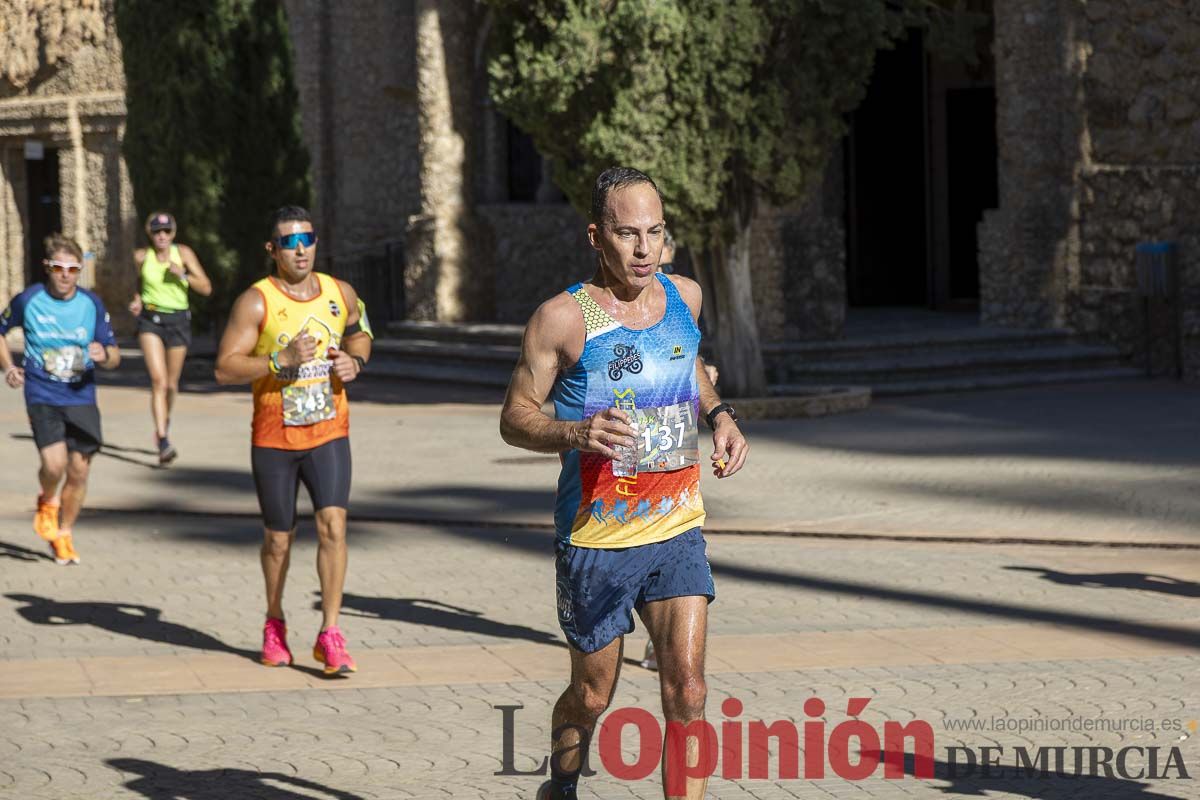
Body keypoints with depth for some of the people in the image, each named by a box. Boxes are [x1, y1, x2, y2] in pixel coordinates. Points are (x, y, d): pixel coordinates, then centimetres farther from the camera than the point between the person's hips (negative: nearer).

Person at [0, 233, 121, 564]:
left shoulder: (92, 304, 1)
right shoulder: (28, 301, -4)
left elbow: (114, 356, 6)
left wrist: (104, 355, -18)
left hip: (82, 398, 2)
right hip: (42, 397, -2)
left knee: (79, 470, 2)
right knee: (54, 464, -20)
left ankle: (64, 535, 23)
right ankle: (47, 502, 15)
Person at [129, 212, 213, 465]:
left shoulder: (183, 253, -4)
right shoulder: (141, 256, -2)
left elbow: (206, 288, -6)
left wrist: (183, 275, -20)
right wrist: (137, 300, 1)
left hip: (178, 320, 1)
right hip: (150, 320, -1)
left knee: (171, 384, 12)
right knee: (159, 379, -18)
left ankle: (164, 423, 43)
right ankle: (163, 442, -24)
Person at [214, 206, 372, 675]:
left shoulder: (340, 294, 3)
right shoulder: (256, 302, -10)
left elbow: (360, 335, 22)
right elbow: (224, 369, -15)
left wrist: (355, 361, -1)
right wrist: (283, 360, -26)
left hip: (329, 433, 2)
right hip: (274, 438, -2)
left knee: (333, 524, -15)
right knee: (278, 539, 9)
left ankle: (330, 636, -13)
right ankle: (274, 625, 34)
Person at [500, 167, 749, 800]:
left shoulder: (684, 297, 4)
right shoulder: (563, 318, -11)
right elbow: (514, 418, -7)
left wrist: (719, 414, 6)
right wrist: (575, 432, -27)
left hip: (678, 531, 3)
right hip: (596, 539, -3)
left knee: (686, 683, -11)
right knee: (592, 695, 11)